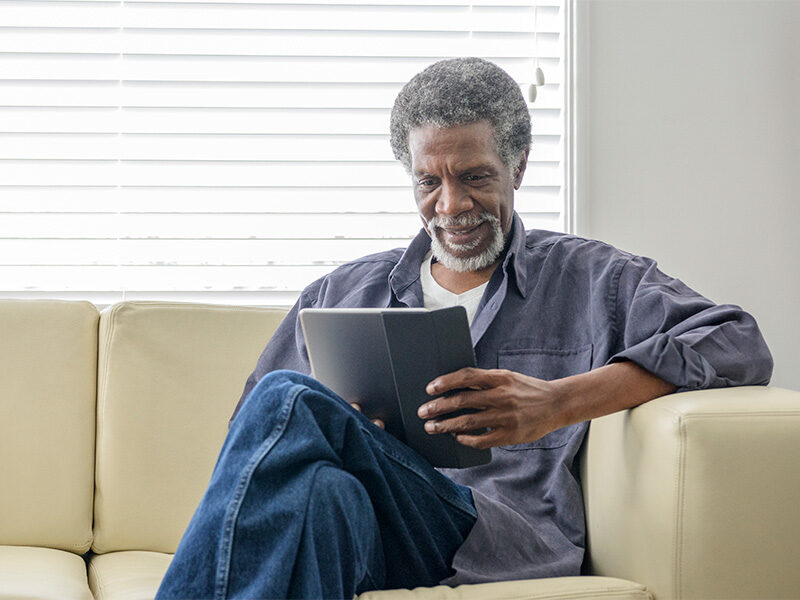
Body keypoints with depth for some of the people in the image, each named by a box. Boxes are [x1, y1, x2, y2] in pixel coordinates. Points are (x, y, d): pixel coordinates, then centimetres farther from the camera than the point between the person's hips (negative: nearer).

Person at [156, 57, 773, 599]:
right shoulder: (343, 293, 29)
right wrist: (351, 430, 0)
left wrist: (557, 403, -11)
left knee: (288, 402, -29)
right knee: (323, 492, -39)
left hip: (506, 538, -3)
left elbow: (741, 344, 2)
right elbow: (251, 436, 27)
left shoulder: (594, 280, 18)